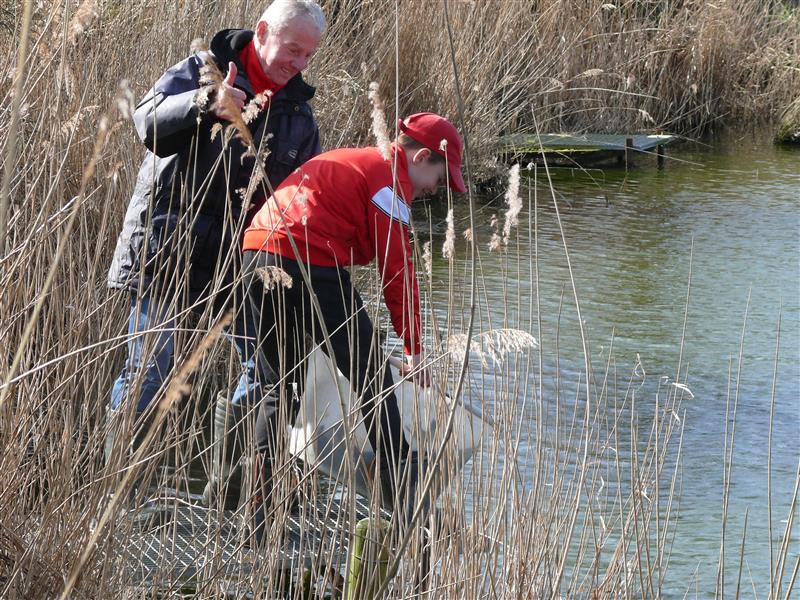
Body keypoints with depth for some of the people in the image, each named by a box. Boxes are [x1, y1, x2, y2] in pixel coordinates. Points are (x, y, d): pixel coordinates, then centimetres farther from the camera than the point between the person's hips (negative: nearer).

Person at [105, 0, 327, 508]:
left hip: (237, 256, 5)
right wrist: (207, 102, -34)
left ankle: (226, 486, 13)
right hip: (168, 243, -5)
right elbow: (149, 122, -18)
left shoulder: (299, 113, 12)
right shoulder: (203, 70, -2)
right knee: (150, 367, -9)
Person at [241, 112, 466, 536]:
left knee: (284, 386, 19)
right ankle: (408, 513, 7)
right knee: (373, 384, 3)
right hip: (310, 266, -9)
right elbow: (397, 270, -3)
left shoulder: (346, 161, 28)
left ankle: (255, 516, 14)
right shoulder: (390, 178, 0)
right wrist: (414, 350, 2)